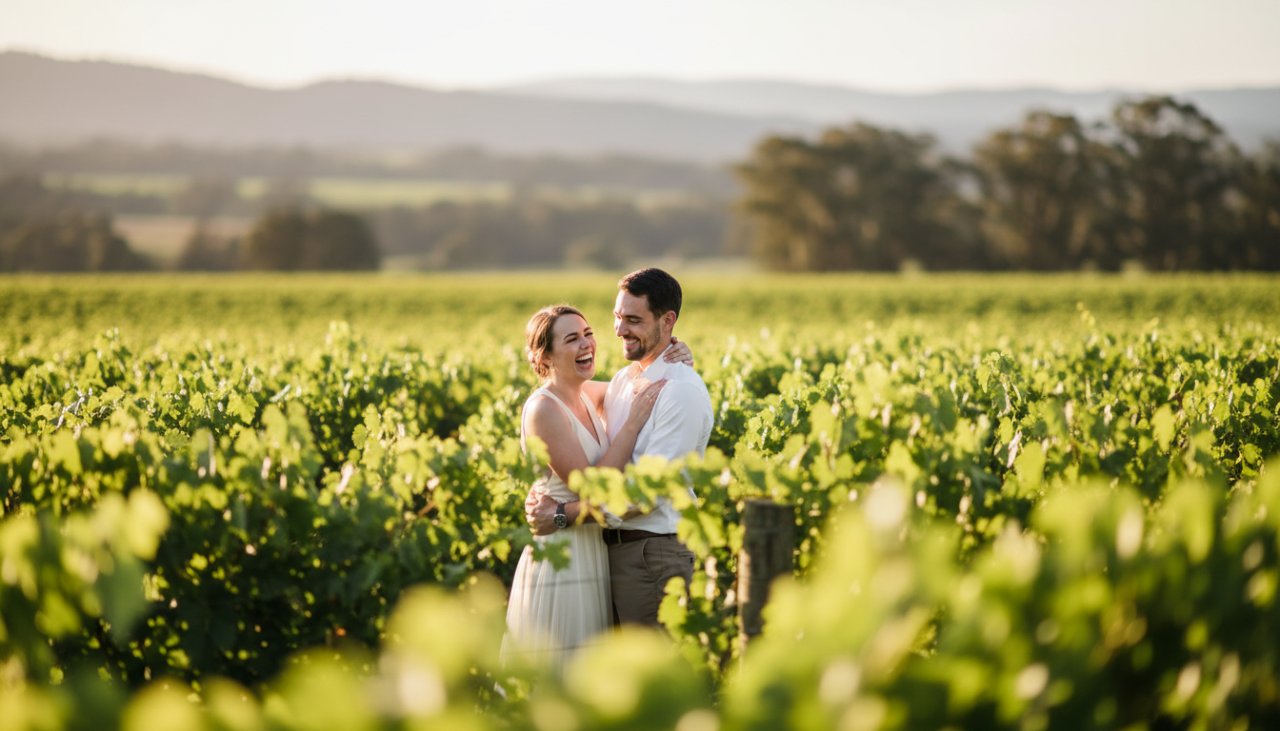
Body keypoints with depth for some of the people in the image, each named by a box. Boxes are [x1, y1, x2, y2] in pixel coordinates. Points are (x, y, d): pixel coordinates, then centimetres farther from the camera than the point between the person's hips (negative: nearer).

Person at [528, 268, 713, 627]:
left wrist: (562, 515, -17)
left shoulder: (682, 391, -16)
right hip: (612, 548, 8)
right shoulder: (622, 379, 12)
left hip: (653, 553, -8)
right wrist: (546, 498, -6)